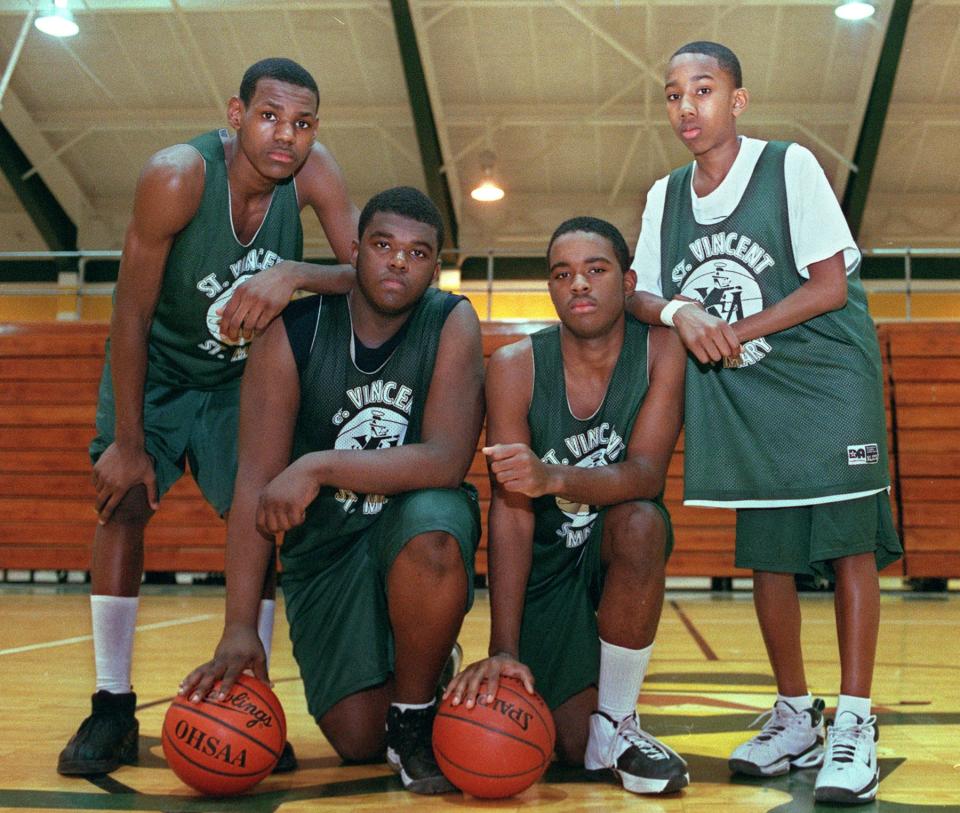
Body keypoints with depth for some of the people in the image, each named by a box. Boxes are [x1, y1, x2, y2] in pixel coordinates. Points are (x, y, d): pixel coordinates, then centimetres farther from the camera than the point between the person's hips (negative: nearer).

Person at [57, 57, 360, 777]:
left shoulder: (312, 172, -22)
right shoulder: (178, 176, -31)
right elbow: (131, 314, -24)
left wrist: (295, 273, -45)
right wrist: (127, 442, -21)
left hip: (241, 372, 2)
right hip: (154, 365, -2)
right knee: (123, 501, -11)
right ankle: (112, 709, -2)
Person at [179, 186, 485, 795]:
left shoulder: (452, 324, -13)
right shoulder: (293, 334, -12)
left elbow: (447, 461, -24)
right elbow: (256, 483, -16)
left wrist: (320, 467, -33)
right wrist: (240, 629, -23)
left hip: (415, 519, -1)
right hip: (324, 544, 1)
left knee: (432, 528, -38)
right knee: (356, 739, -9)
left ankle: (416, 719, -12)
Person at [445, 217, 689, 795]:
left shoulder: (662, 350, -16)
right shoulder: (516, 367, -17)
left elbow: (646, 474, -27)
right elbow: (511, 513, -20)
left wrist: (553, 477, -48)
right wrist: (504, 650, -27)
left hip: (623, 547, 0)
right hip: (546, 559, 0)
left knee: (641, 522, -37)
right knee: (574, 746, -9)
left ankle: (616, 722, -17)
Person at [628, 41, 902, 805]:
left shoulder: (790, 166, -8)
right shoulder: (665, 197, 6)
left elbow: (831, 285, -12)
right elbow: (642, 294, 7)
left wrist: (737, 332, -17)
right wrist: (678, 313, -16)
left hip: (826, 378, -4)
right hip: (744, 398, 5)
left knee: (848, 541, -9)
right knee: (766, 553, 4)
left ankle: (855, 724, -3)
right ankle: (795, 716, 18)